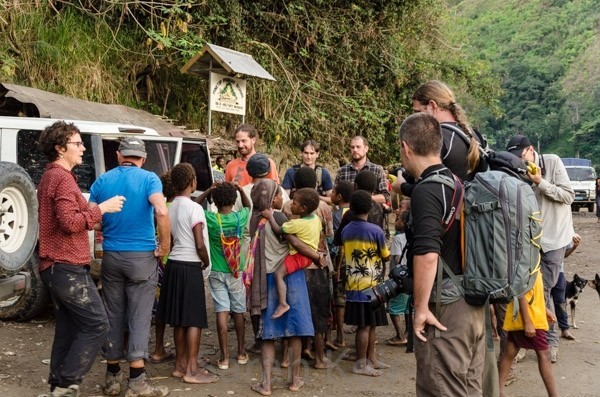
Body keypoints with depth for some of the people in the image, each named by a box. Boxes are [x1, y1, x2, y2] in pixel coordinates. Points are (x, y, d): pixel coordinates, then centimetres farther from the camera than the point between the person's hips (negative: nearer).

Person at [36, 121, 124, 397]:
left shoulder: (50, 177, 20)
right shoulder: (63, 178, -13)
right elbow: (69, 222, -23)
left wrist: (96, 210, 17)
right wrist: (101, 209, -15)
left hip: (56, 266, 10)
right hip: (67, 267, -10)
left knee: (68, 329, 11)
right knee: (97, 325, -8)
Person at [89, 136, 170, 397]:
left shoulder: (102, 181, 4)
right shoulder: (149, 179, -7)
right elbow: (162, 212, -23)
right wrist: (164, 246, -12)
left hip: (111, 256, 3)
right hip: (142, 256, -3)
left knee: (113, 317, 12)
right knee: (139, 318, 1)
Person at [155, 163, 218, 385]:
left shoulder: (171, 208, 9)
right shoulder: (194, 208, -14)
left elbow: (172, 238, 12)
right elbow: (200, 245, -18)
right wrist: (206, 262, -1)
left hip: (174, 264, 8)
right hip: (190, 266, -8)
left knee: (180, 318, 13)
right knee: (194, 319, -2)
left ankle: (180, 365, 20)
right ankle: (192, 370, 0)